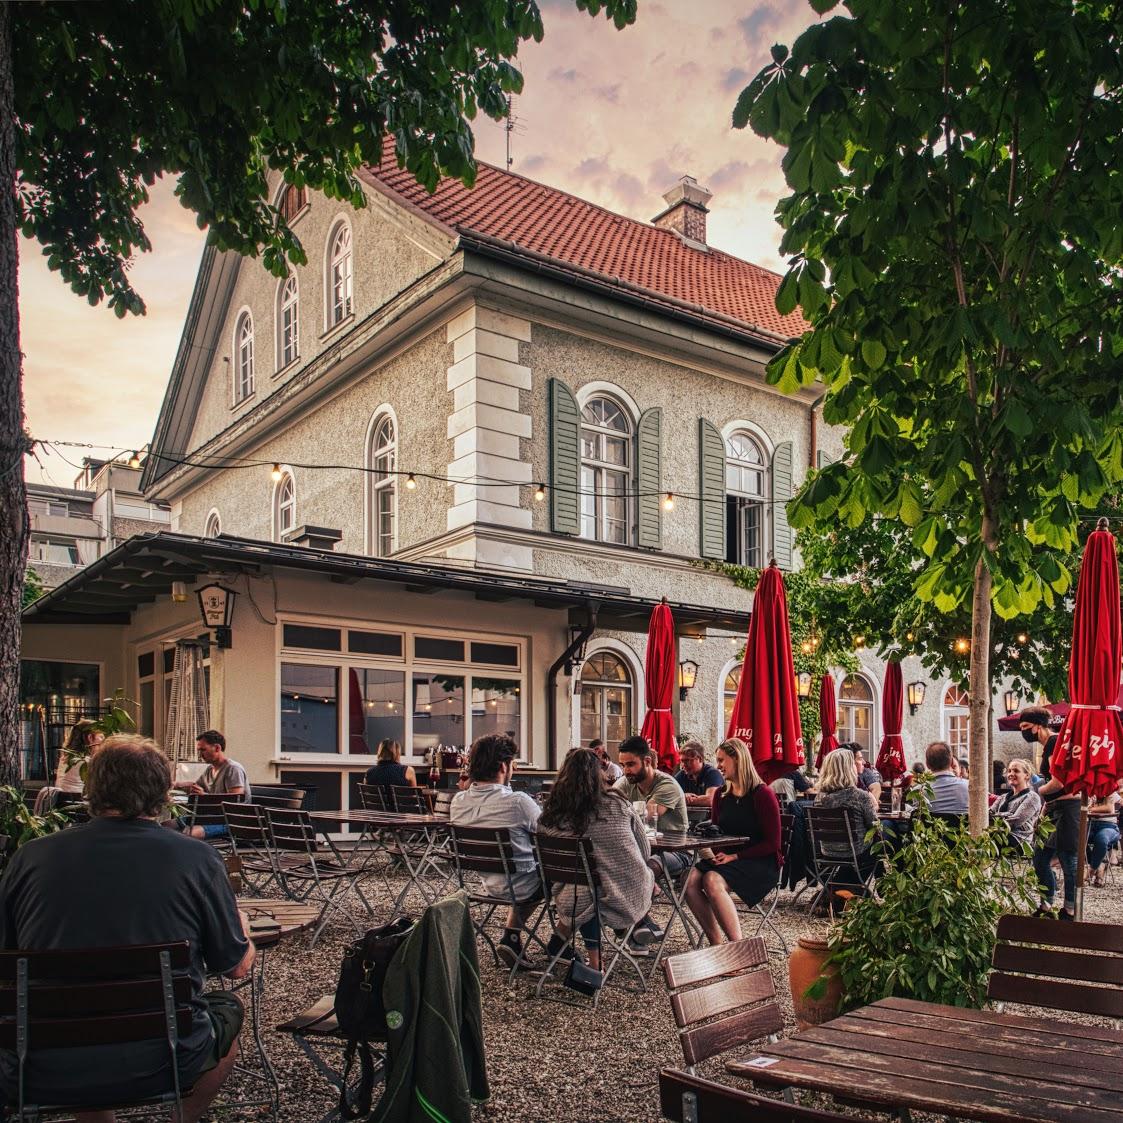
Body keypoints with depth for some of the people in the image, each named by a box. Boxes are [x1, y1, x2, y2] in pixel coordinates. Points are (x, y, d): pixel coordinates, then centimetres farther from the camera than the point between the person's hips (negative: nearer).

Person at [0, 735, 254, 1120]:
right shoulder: (197, 859, -10)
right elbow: (238, 967, 1)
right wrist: (239, 918, 22)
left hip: (40, 1077, 3)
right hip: (157, 1070, -2)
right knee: (228, 1008, 28)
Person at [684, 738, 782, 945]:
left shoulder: (763, 794, -8)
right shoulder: (721, 794, 14)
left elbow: (772, 843, -11)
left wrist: (735, 856, -17)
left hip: (761, 862, -7)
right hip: (726, 858, 7)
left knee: (712, 881, -32)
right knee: (691, 881, -22)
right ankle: (717, 943, -14)